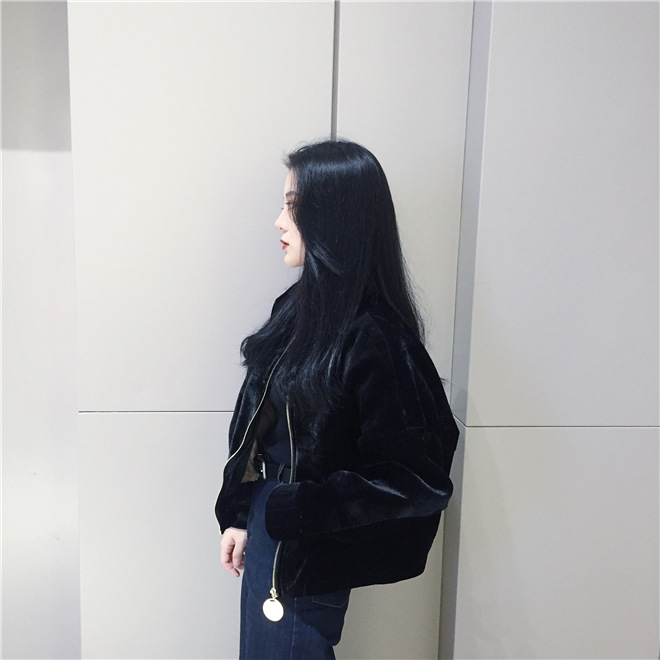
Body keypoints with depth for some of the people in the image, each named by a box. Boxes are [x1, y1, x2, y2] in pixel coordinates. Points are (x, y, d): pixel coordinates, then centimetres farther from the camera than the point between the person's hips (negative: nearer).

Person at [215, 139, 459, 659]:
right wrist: (239, 515, 8)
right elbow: (260, 428, 7)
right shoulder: (300, 306, 0)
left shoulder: (377, 338, -25)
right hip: (267, 529, 7)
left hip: (309, 555, -7)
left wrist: (295, 510, -19)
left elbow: (418, 480, -22)